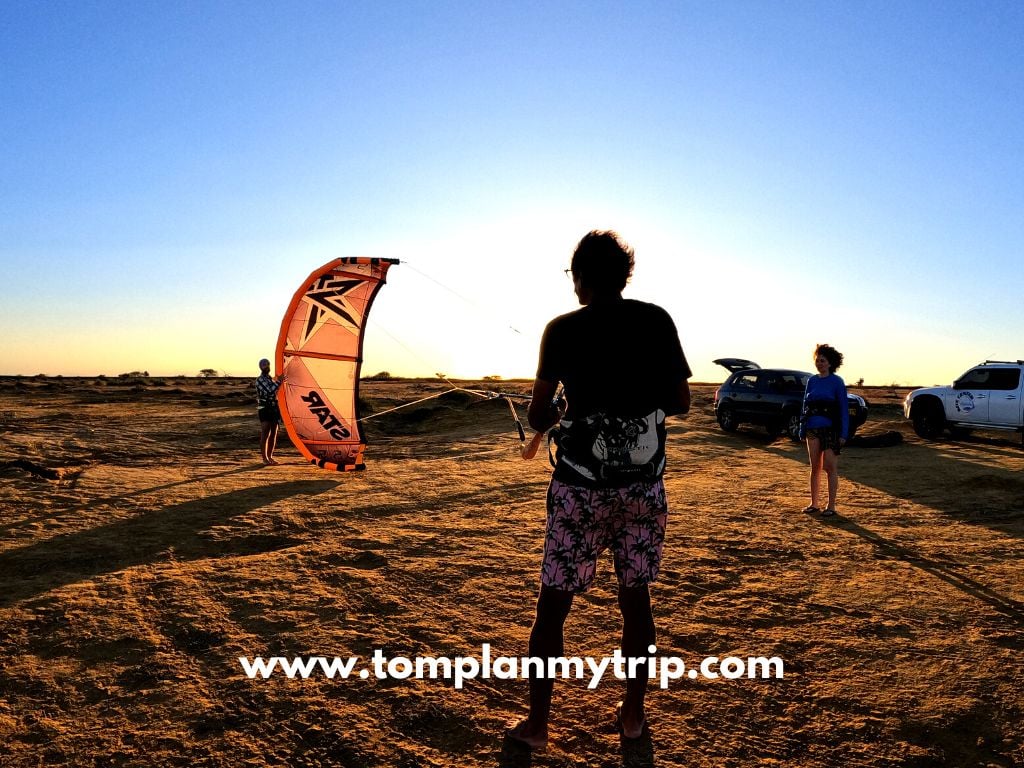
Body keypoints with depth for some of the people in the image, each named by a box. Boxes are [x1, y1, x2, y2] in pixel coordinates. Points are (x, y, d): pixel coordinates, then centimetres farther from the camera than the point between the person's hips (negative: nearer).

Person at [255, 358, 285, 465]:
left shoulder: (271, 379, 17)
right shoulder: (260, 380, -9)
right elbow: (270, 391, -21)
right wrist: (278, 381, -18)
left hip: (274, 409, 8)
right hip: (265, 410, -8)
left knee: (273, 434, 9)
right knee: (265, 435, -6)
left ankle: (270, 457, 17)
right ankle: (265, 459, -1)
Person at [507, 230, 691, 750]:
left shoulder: (562, 329, -5)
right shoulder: (657, 321, 1)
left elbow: (538, 418, -4)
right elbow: (680, 403, 6)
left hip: (581, 487, -3)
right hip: (644, 486, 3)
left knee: (553, 602, 9)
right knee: (635, 598, 16)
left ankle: (537, 723, 19)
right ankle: (632, 713, 29)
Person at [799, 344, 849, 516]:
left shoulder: (837, 382, -4)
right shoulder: (812, 381, 9)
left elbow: (843, 409, -5)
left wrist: (844, 434, -11)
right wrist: (802, 429, 8)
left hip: (830, 428, -4)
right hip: (813, 428, 4)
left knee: (830, 468, -2)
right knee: (815, 467, 9)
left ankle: (831, 506, 5)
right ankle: (814, 504, 16)